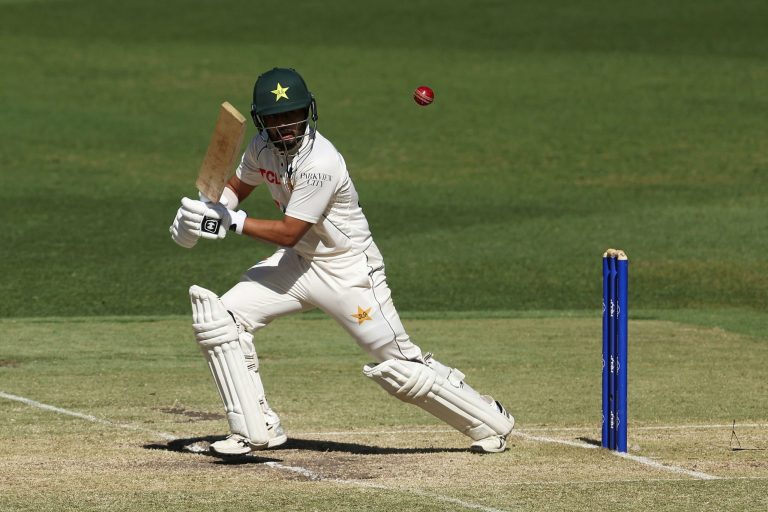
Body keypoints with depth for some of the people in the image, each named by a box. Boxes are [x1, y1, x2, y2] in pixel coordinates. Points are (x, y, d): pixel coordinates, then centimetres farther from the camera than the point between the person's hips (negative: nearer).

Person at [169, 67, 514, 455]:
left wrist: (231, 221, -27)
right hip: (299, 262, 7)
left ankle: (491, 422, 15)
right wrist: (207, 209, -8)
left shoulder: (319, 163, -28)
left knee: (400, 365, -5)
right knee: (219, 317, -7)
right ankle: (256, 430, 0)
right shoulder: (263, 147, -5)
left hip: (349, 271, -7)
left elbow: (288, 233, -27)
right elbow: (236, 187, 12)